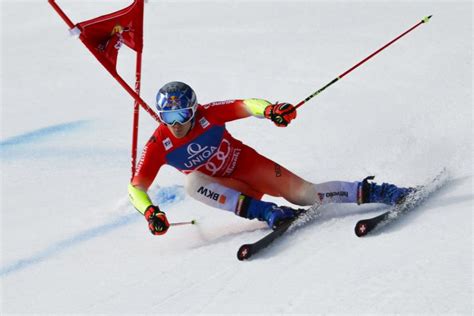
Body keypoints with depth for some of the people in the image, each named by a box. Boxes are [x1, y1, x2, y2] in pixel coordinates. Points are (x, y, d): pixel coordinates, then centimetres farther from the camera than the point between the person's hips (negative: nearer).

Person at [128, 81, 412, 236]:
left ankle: (370, 192, -5)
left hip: (249, 165, -1)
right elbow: (136, 186, -19)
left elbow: (246, 105, -26)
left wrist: (269, 110, -48)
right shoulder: (158, 145, -17)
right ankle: (265, 212, -33)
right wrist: (150, 211, -39)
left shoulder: (207, 114, -20)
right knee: (193, 182, -31)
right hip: (230, 189, 1)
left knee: (304, 193, -19)